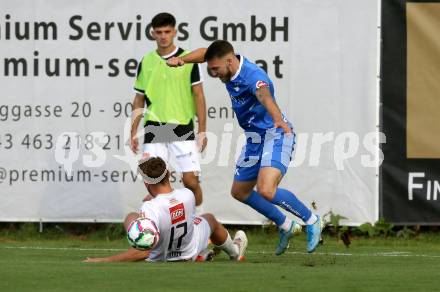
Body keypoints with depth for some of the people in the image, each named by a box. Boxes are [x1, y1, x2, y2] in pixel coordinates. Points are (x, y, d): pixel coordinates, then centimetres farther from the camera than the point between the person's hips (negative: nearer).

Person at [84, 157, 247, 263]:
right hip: (190, 256, 3)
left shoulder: (150, 209, -39)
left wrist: (101, 261, -45)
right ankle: (234, 252, 63)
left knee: (131, 218, 23)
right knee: (209, 218, 33)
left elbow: (143, 252, -44)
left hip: (157, 261, -3)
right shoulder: (188, 195, -24)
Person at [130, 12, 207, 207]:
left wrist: (202, 131, -4)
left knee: (191, 180, -9)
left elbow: (198, 95, 1)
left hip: (182, 127, -3)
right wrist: (133, 133, 10)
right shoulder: (146, 62, 9)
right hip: (154, 128, 3)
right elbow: (139, 100, 15)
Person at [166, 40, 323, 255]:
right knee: (239, 191, 17)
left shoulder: (252, 76, -29)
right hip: (255, 139, 10)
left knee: (266, 190, -28)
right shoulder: (230, 66, -2)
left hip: (275, 135, -10)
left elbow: (265, 96, -51)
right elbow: (205, 53, 18)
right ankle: (285, 226, 32)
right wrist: (181, 60, 0)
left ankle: (311, 221, -7)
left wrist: (278, 119, -72)